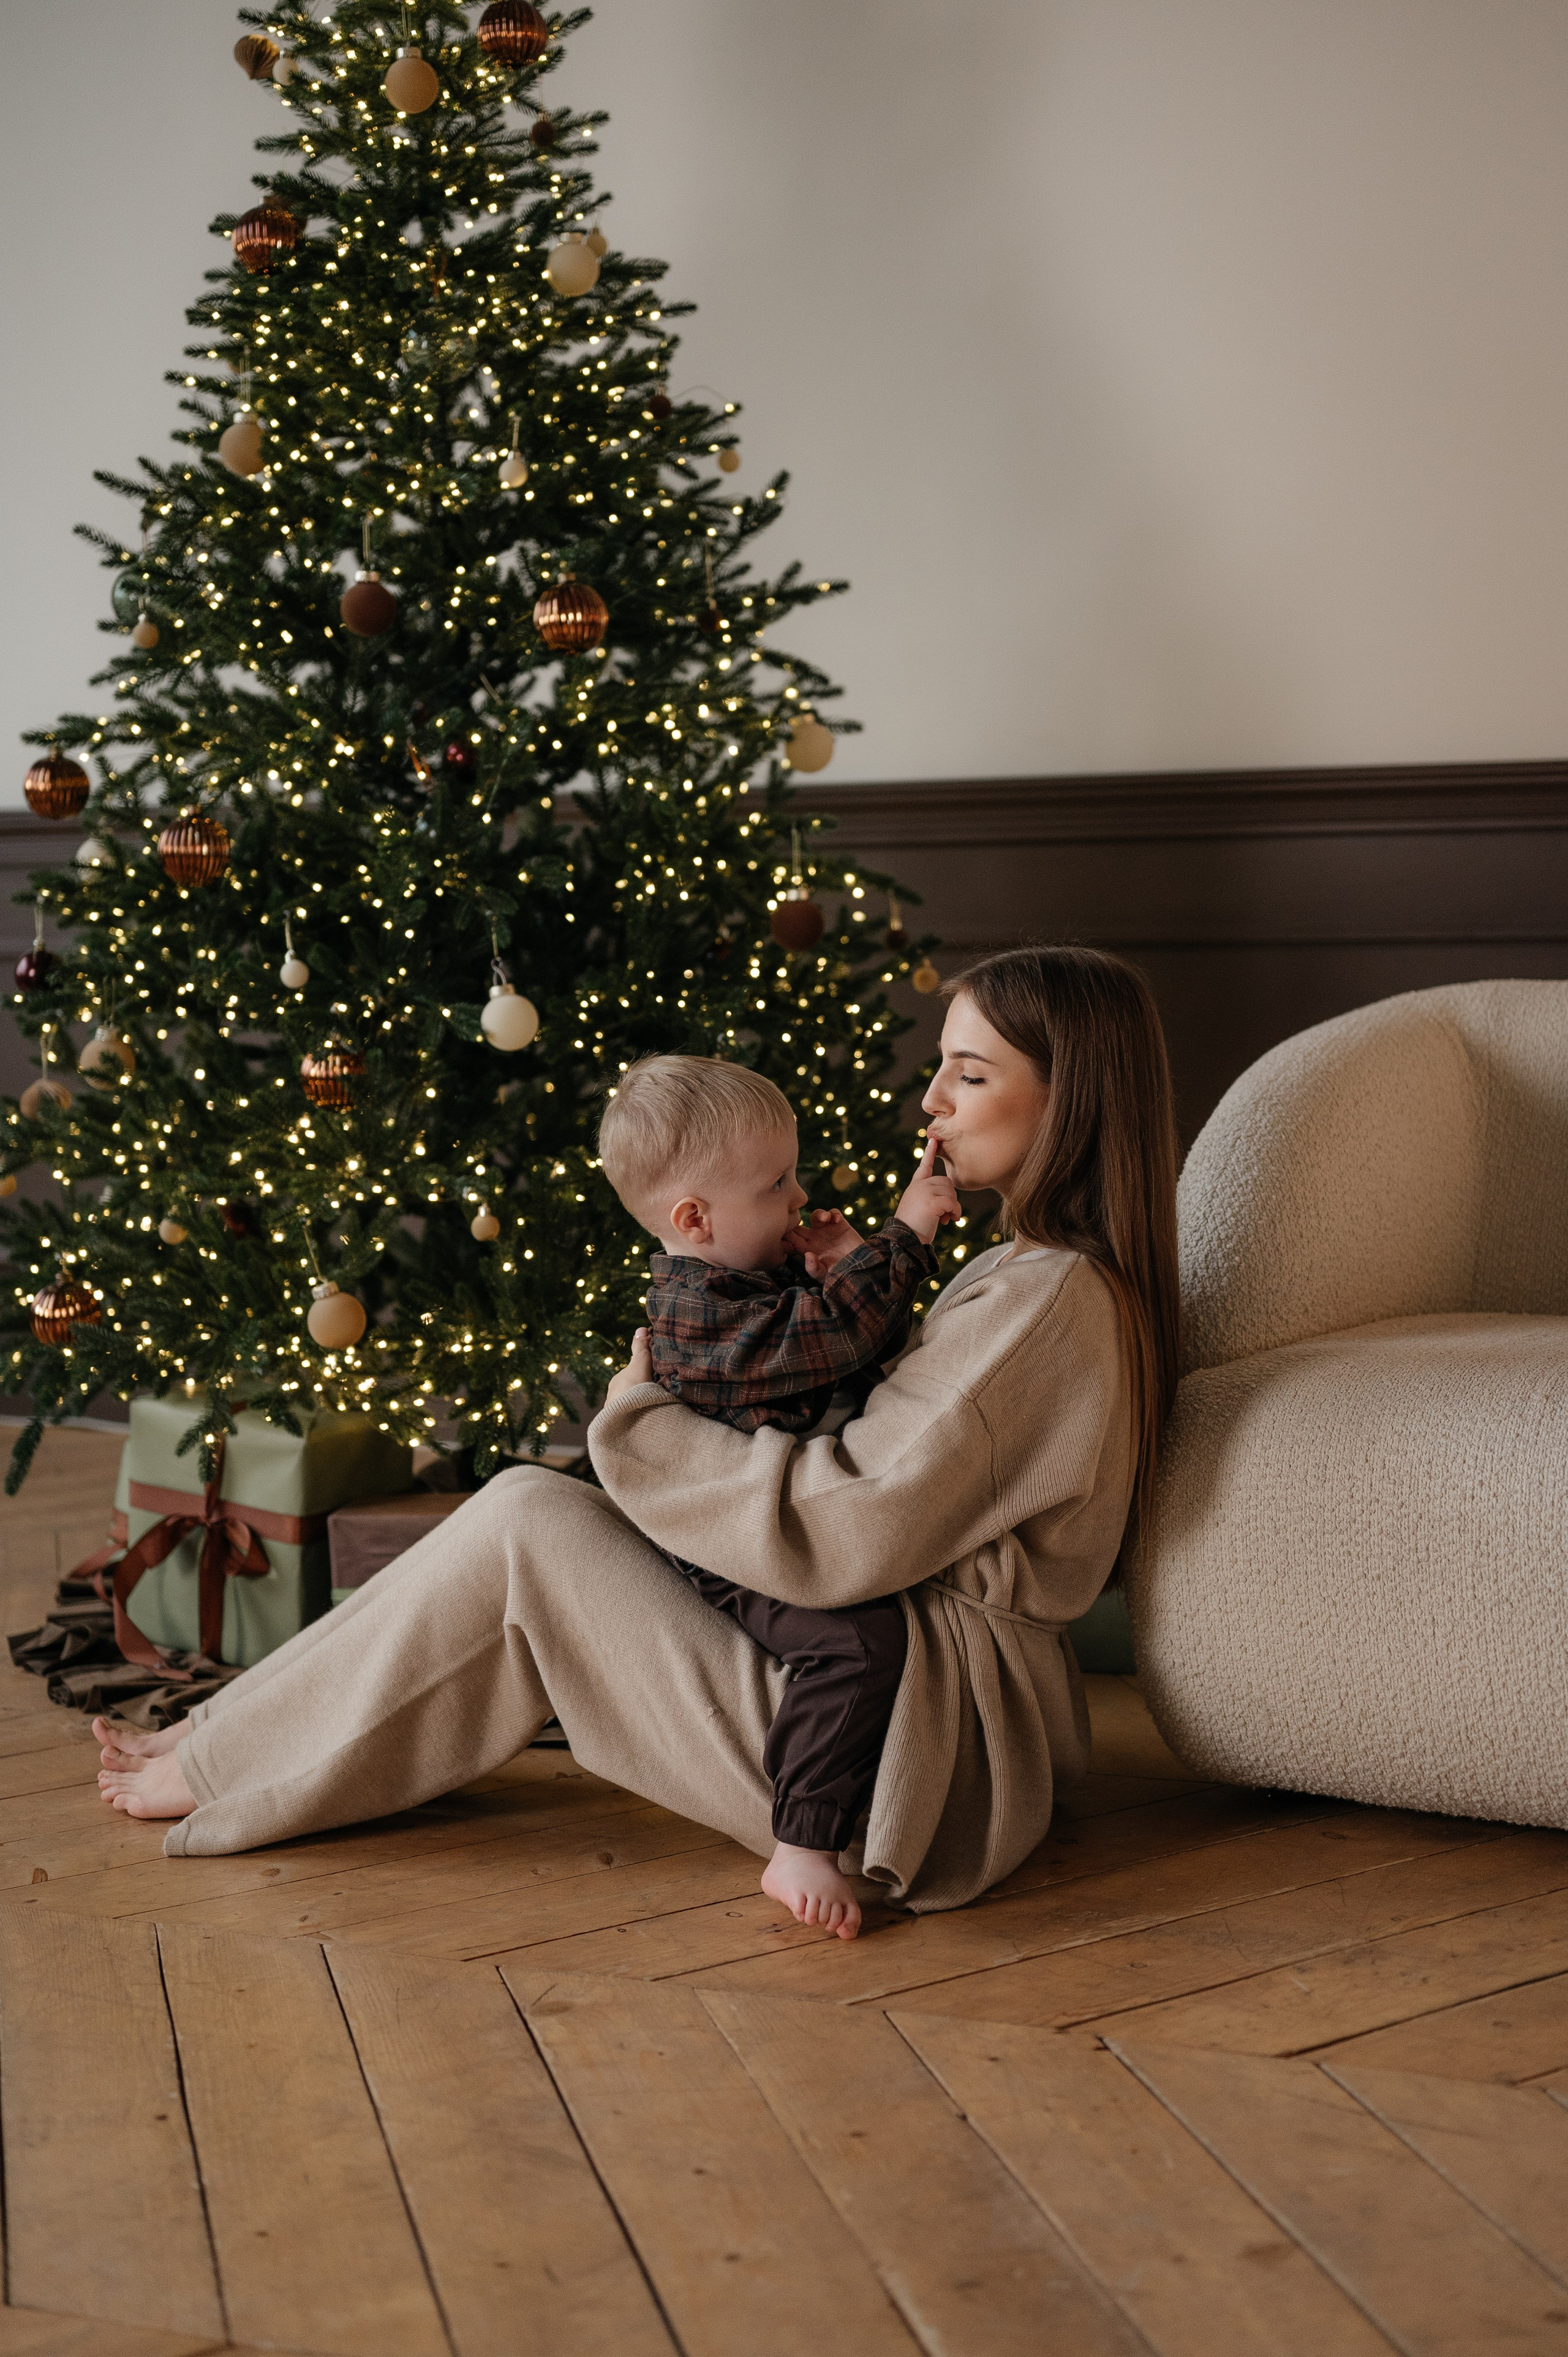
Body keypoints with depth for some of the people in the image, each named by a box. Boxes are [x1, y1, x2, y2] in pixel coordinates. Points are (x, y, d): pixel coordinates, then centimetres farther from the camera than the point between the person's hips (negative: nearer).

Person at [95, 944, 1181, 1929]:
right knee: (549, 1516, 10)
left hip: (910, 1741, -10)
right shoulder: (1026, 1277, 14)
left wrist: (641, 1425, -14)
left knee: (527, 1523, -8)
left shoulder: (1049, 1299, -19)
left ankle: (225, 1771, 7)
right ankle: (240, 1738, 17)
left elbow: (848, 1529, -25)